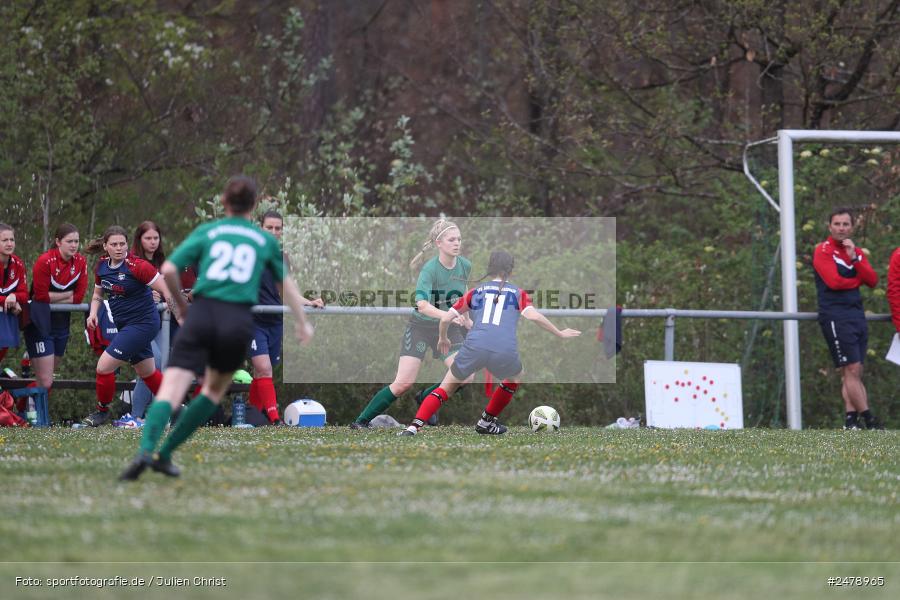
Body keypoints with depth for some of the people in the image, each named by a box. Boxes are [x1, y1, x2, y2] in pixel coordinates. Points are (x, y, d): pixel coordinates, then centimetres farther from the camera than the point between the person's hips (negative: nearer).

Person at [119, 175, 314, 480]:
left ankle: (145, 451, -35)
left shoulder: (206, 232, 13)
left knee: (170, 391, -9)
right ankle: (164, 455, 18)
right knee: (215, 389, 24)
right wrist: (302, 322, 47)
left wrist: (181, 304, 21)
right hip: (239, 321, 1)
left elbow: (168, 270, 3)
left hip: (202, 314, -1)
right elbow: (286, 284, 32)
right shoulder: (265, 240, 17)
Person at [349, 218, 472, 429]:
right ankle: (362, 420, 2)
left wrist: (465, 318, 13)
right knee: (403, 383, -11)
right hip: (421, 327, -5)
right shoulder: (430, 269, -23)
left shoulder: (465, 266, -6)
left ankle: (426, 398, 12)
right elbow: (422, 305, -37)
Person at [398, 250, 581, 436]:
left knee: (446, 387, 17)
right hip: (505, 350, -1)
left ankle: (414, 427, -1)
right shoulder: (518, 293, 18)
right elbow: (533, 316, 1)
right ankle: (486, 422, 36)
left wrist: (442, 339, 39)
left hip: (474, 346, 1)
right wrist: (559, 333, 11)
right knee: (514, 378, 34)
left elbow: (446, 318, 19)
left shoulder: (475, 292, 22)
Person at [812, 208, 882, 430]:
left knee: (853, 373, 3)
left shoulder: (857, 252, 16)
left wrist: (854, 258, -8)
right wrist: (858, 279, 1)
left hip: (856, 315, 7)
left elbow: (872, 280, 3)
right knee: (852, 370, -10)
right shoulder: (823, 250, -2)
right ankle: (870, 421, -11)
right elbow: (834, 281, -14)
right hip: (836, 316, -7)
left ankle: (850, 419, 3)